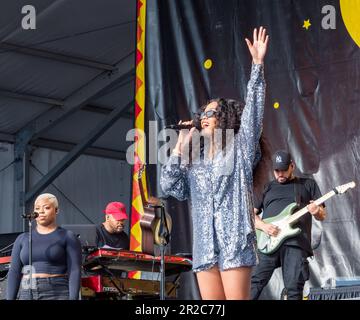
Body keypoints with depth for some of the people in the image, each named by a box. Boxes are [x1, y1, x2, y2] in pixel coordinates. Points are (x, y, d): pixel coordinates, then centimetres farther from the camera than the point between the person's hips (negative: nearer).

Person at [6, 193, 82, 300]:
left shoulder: (68, 237, 3)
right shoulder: (22, 239, 15)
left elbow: (74, 272, -5)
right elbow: (14, 272, 11)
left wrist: (73, 299, -15)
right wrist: (10, 299, 2)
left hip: (57, 295, -4)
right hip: (27, 295, 4)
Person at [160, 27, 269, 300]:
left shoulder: (240, 150, 7)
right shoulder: (194, 163, 21)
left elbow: (253, 110, -3)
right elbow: (169, 185, 9)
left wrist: (257, 65, -11)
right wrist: (180, 147, 9)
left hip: (234, 243, -5)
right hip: (205, 246, 5)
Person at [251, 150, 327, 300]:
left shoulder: (308, 184, 19)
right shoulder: (267, 187, 23)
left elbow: (322, 215, 16)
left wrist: (317, 211, -9)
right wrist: (263, 226, -4)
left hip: (296, 242, -1)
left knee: (294, 288, -10)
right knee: (254, 284, -10)